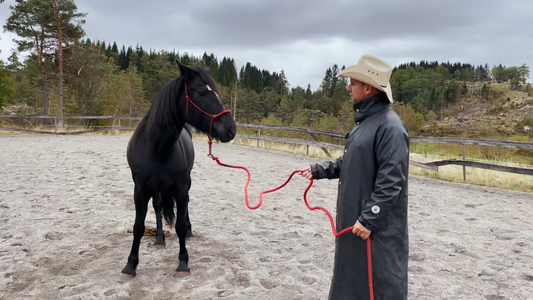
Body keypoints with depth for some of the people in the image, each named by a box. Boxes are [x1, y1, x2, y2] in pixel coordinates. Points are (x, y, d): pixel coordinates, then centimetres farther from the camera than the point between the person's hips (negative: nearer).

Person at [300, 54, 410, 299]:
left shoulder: (389, 125, -22)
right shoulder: (365, 120, 11)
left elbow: (391, 181, -25)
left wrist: (369, 218, -24)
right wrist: (319, 170, 11)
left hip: (378, 224, -10)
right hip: (355, 217, 10)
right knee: (353, 278, 23)